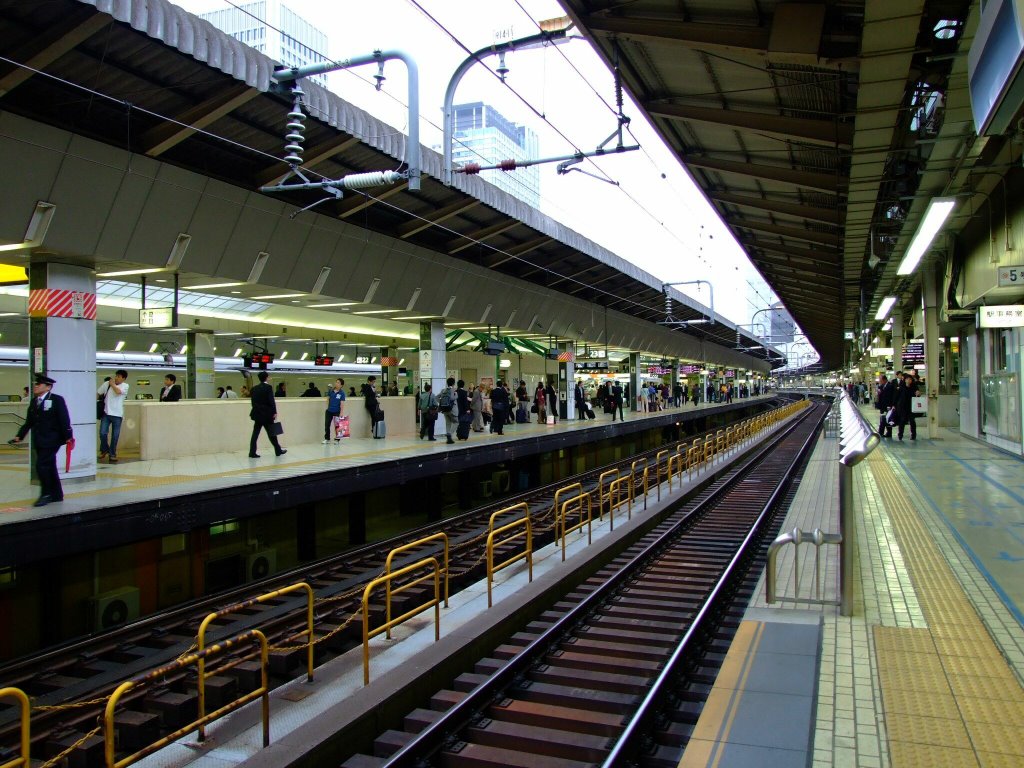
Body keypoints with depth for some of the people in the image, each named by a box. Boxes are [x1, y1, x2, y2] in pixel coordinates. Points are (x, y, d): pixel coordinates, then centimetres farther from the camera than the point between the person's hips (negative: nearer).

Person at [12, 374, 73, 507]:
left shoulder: (57, 400, -8)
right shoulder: (33, 402, 12)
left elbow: (64, 420, -11)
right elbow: (29, 422, 16)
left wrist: (68, 437, -15)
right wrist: (20, 436, 10)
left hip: (51, 440, -7)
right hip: (39, 441, 7)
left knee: (42, 465, -12)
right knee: (49, 467, 11)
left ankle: (46, 494, 0)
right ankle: (56, 494, 19)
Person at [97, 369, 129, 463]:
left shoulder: (125, 386, -1)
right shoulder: (107, 384, 5)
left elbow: (118, 391, -21)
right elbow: (98, 393, 15)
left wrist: (112, 384, -6)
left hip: (117, 414, -1)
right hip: (106, 413, 1)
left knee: (115, 436, 4)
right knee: (102, 433, -5)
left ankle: (112, 454, 17)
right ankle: (104, 450, 21)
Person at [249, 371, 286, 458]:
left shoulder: (254, 388, 8)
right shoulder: (268, 387, -10)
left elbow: (253, 401, 11)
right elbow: (271, 401, -14)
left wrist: (256, 410, 18)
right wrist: (274, 412, -10)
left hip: (257, 414, 5)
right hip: (267, 414, -5)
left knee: (255, 433, 4)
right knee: (272, 433, 4)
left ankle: (252, 452, 1)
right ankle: (278, 451, 14)